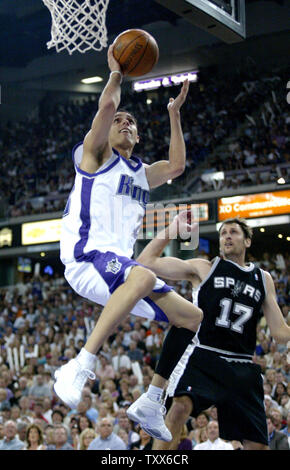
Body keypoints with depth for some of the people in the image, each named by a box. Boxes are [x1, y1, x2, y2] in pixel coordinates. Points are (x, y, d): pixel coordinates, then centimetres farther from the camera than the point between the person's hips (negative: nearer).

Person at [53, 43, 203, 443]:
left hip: (121, 265, 8)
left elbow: (177, 165, 20)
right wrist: (116, 72, 10)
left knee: (193, 319, 3)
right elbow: (107, 105, -5)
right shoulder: (96, 155, 9)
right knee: (143, 277, -41)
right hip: (86, 256, -8)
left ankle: (151, 403, 6)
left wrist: (174, 113, 24)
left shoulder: (142, 174, 30)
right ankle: (80, 367, -44)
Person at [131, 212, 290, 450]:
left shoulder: (264, 279, 17)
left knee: (257, 443, 3)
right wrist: (171, 230, 2)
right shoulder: (203, 268, 9)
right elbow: (146, 262, 4)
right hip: (203, 357, -3)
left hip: (243, 367, 4)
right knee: (181, 406, -32)